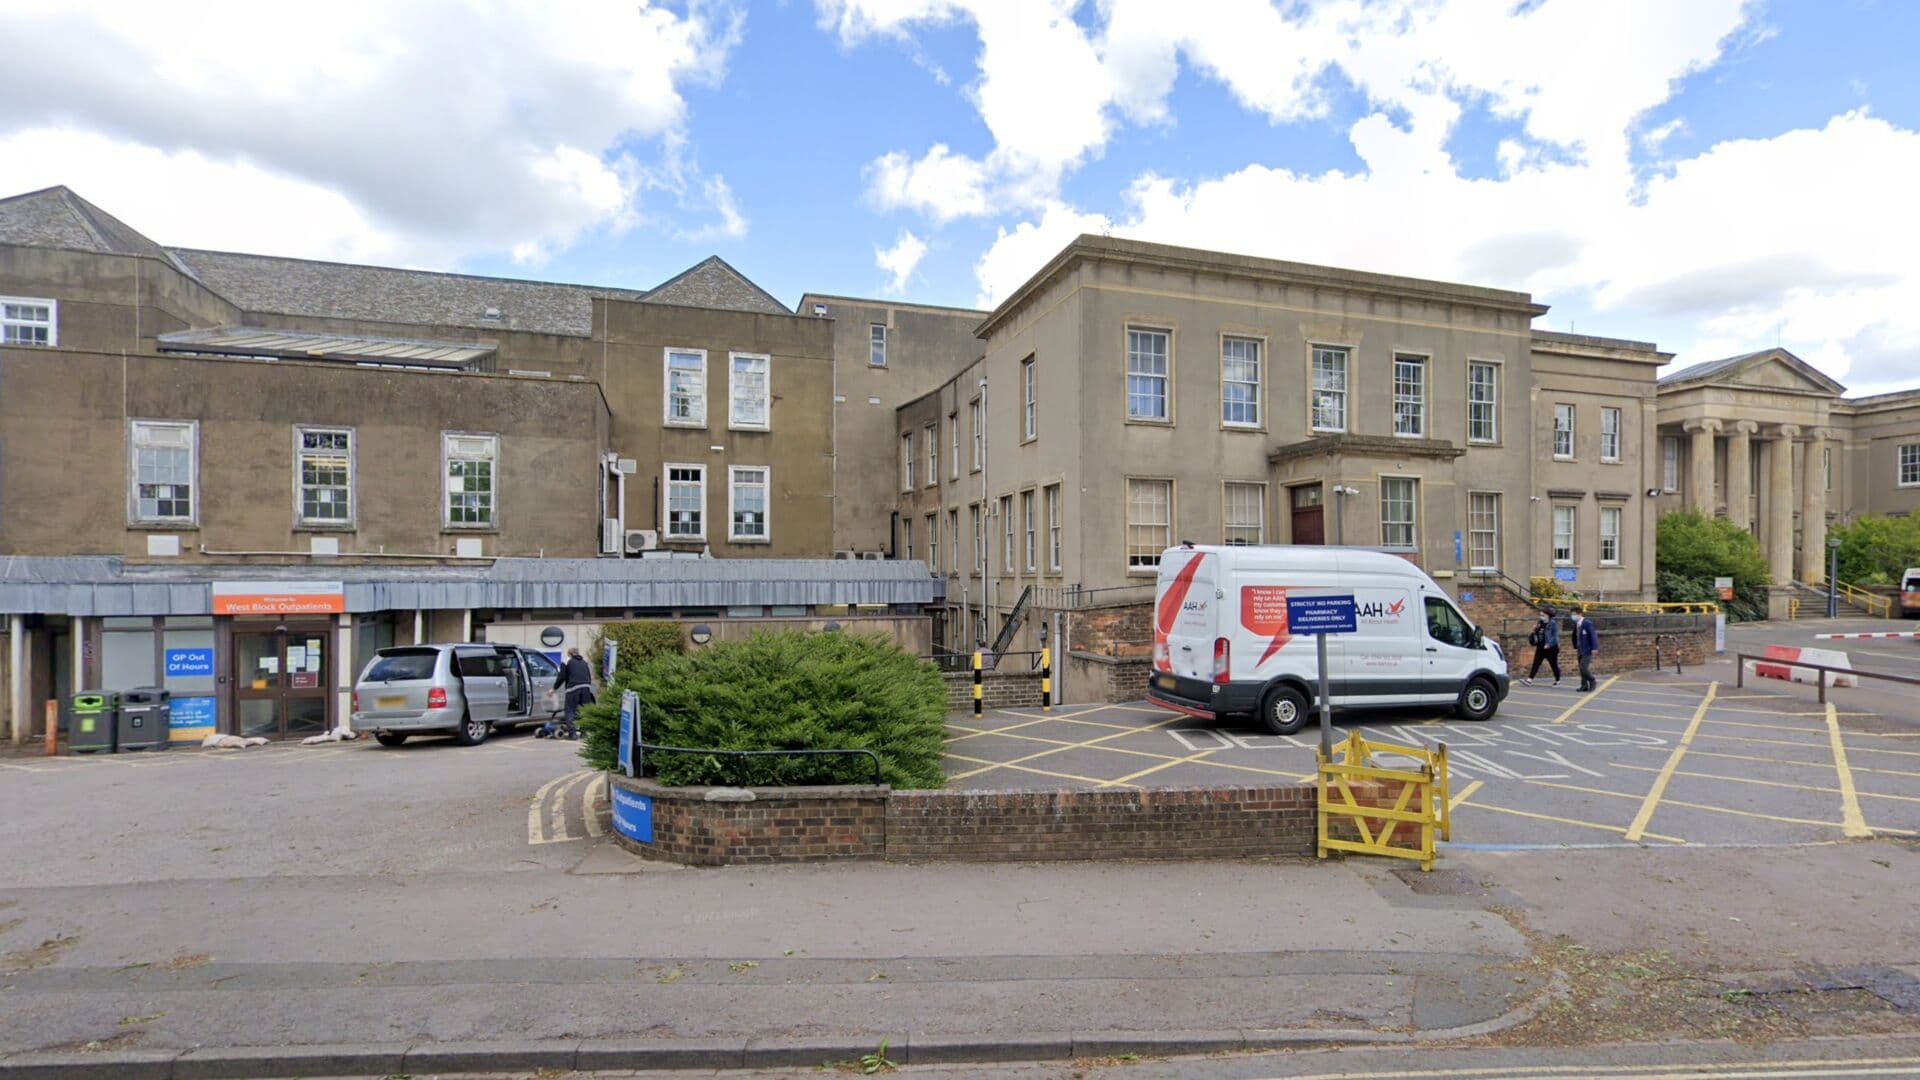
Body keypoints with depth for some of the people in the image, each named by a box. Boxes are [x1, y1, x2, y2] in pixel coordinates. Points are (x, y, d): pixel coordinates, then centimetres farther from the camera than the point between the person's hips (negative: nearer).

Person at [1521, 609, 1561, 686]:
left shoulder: (1553, 623, -10)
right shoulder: (1540, 623, 9)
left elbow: (1555, 635, -14)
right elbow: (1538, 634, 19)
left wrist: (1549, 644, -22)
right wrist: (1535, 629, -2)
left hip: (1551, 648, -6)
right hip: (1541, 647, 6)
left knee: (1554, 664, 8)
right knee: (1536, 663, -2)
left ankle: (1557, 680, 25)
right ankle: (1530, 680, -7)